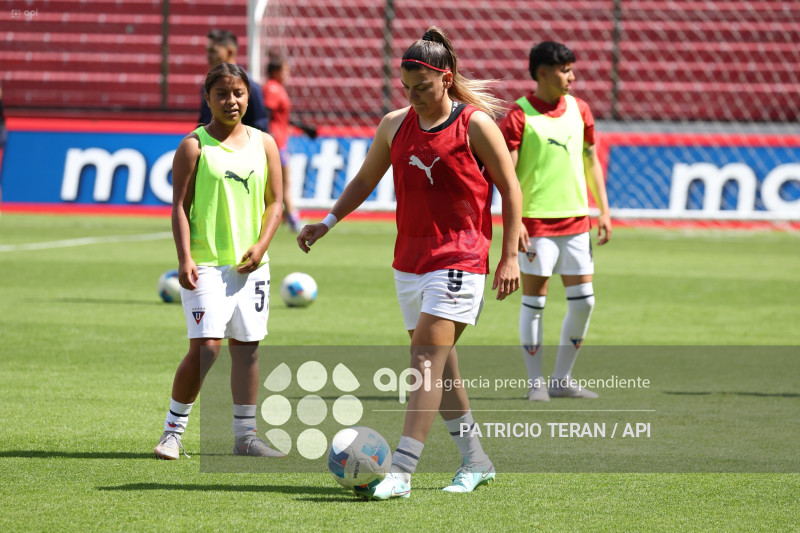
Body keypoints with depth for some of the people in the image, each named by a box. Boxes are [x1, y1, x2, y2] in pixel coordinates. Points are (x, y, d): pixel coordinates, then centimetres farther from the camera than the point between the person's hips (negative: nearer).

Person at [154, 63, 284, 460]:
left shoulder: (264, 144, 9)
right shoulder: (194, 146, -2)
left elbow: (275, 201, 11)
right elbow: (180, 206, -5)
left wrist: (261, 245, -4)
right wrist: (185, 258, -15)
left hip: (249, 264, 4)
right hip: (206, 264, -4)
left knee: (247, 347, 6)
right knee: (205, 346, -13)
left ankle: (245, 435, 14)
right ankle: (173, 430, 0)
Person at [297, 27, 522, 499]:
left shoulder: (476, 124, -7)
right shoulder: (395, 125, 9)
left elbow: (510, 188, -3)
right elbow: (366, 179, 22)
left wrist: (510, 257, -6)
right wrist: (328, 222, 11)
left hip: (458, 260, -7)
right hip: (410, 259, 7)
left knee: (427, 360, -15)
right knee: (438, 363, 12)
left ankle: (401, 473, -22)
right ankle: (475, 461, 26)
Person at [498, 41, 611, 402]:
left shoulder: (579, 110, 10)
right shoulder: (519, 117, -7)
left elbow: (591, 161, 17)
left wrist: (604, 211, 12)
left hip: (576, 220, 6)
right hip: (536, 221, -6)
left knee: (583, 301, 3)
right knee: (534, 301, -2)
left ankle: (562, 380, 14)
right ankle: (536, 383, 6)